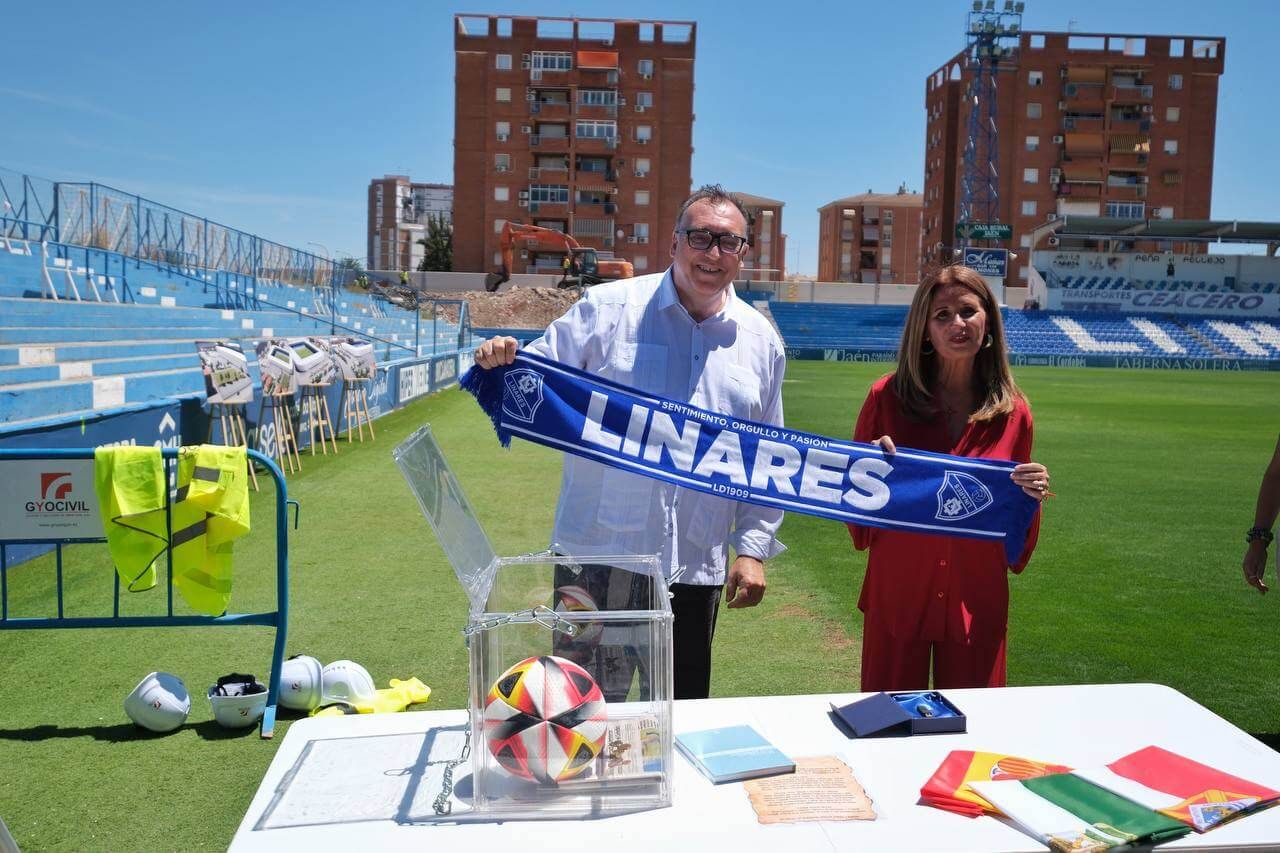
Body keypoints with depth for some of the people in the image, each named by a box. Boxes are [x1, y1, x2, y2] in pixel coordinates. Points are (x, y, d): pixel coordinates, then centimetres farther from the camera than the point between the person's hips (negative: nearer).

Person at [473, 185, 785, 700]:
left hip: (697, 567, 3)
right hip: (598, 556, -3)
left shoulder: (762, 341, 7)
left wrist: (753, 547, 6)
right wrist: (501, 367, -23)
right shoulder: (607, 309, -3)